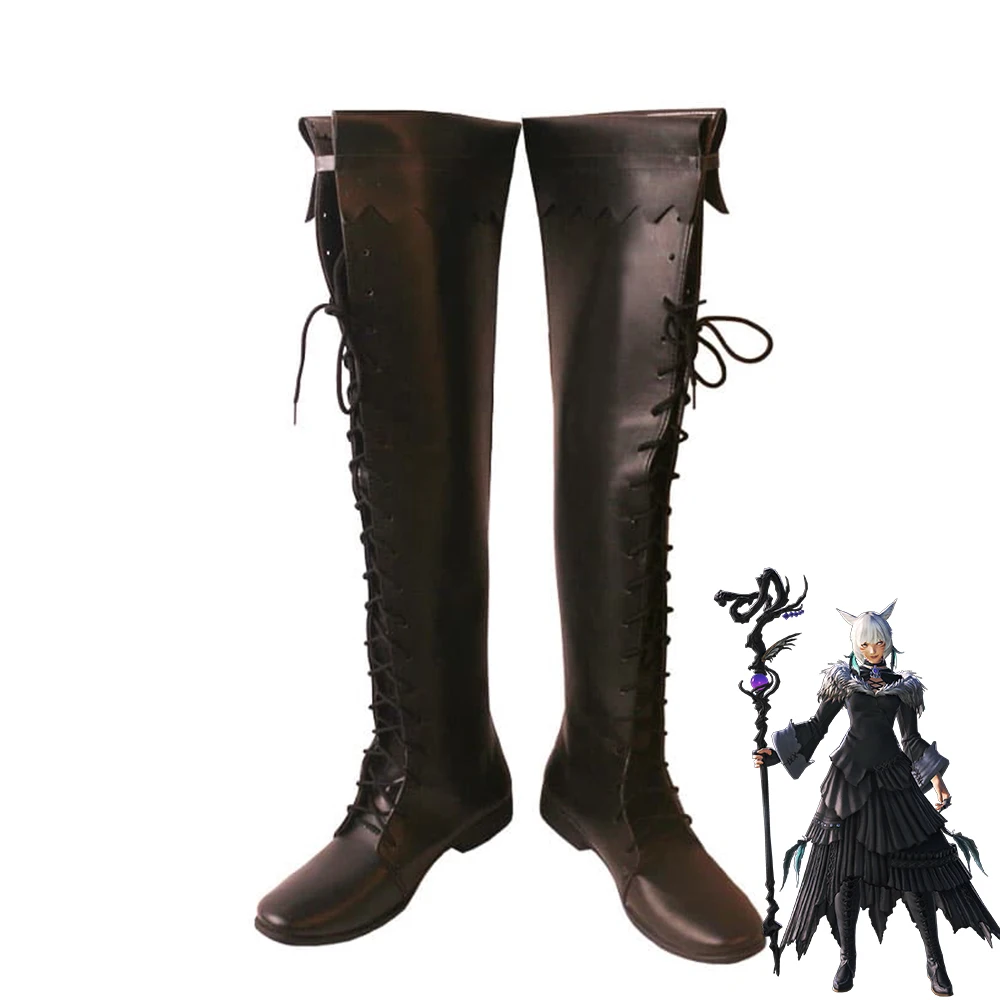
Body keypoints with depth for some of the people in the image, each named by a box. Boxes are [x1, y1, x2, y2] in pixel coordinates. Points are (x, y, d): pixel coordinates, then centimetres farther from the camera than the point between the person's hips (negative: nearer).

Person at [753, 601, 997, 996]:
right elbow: (816, 726, 6)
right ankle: (847, 958, 11)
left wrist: (937, 778, 1)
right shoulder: (843, 680, 3)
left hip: (893, 779, 1)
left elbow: (912, 739, 11)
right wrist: (776, 753, -2)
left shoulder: (902, 686, 6)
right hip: (850, 778, -1)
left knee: (917, 863, -4)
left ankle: (934, 960, 6)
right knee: (844, 865, -1)